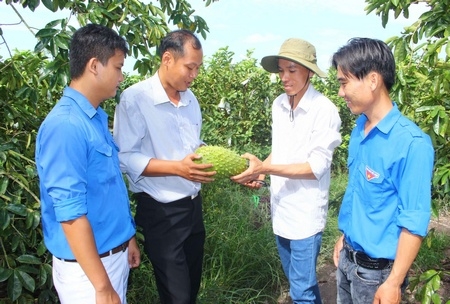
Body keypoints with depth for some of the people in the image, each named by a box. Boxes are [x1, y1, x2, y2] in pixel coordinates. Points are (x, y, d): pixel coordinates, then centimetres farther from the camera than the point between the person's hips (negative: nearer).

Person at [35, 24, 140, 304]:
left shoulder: (97, 118, 5)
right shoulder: (65, 126, -23)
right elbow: (71, 213, -25)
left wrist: (128, 238, 17)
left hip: (115, 253, 8)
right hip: (88, 267, -8)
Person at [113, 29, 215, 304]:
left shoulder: (190, 98, 7)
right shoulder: (135, 98, -16)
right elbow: (125, 158, -21)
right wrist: (178, 168, -29)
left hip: (193, 204, 7)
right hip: (160, 211, -7)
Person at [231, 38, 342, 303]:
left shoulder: (324, 110, -17)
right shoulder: (279, 104, 2)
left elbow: (316, 167, -19)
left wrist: (265, 168, -25)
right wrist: (261, 170, -4)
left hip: (306, 213, -6)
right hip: (281, 208, 7)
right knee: (298, 280, 23)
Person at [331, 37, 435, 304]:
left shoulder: (411, 143, -23)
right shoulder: (359, 129, -1)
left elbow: (414, 222, -20)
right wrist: (344, 238, 14)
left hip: (377, 268, -6)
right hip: (348, 257, 7)